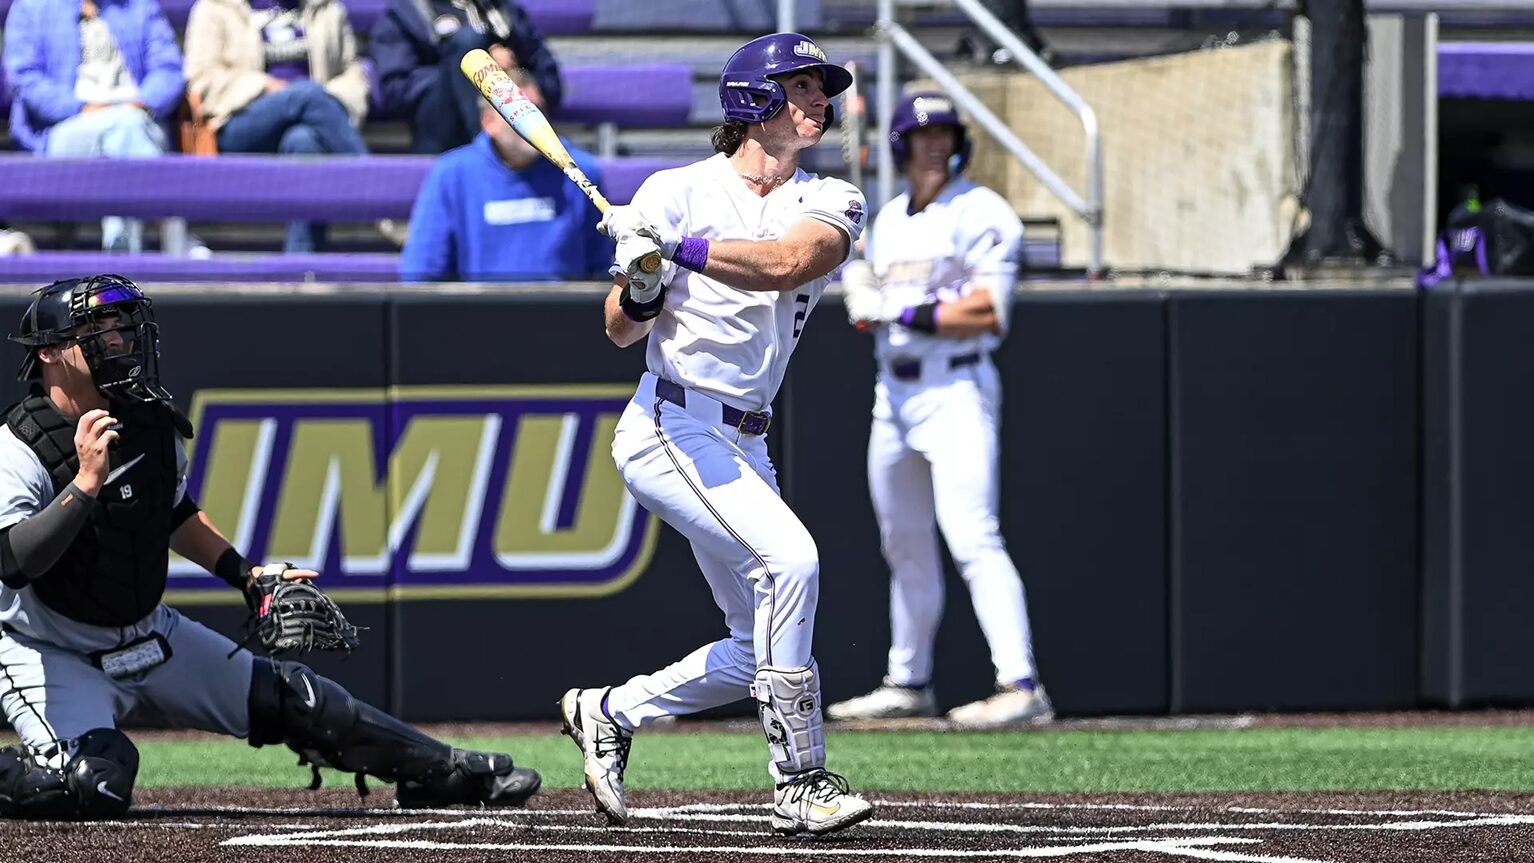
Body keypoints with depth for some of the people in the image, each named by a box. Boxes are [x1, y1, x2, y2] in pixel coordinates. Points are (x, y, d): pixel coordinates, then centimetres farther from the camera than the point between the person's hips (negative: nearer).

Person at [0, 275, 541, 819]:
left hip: (148, 640, 7)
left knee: (292, 701, 3)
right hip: (50, 655, -7)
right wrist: (85, 482, -42)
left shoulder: (151, 423, -1)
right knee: (97, 787, -30)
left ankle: (453, 774, 13)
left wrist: (246, 574, 9)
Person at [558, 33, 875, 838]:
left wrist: (681, 248, -30)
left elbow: (786, 262, -19)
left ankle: (607, 713, 29)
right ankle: (800, 782, -22)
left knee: (758, 648, 9)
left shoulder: (830, 203, 5)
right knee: (789, 558, -25)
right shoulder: (676, 192, -3)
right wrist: (639, 282, -25)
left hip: (743, 445, 6)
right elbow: (621, 330, -3)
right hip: (672, 428, -6)